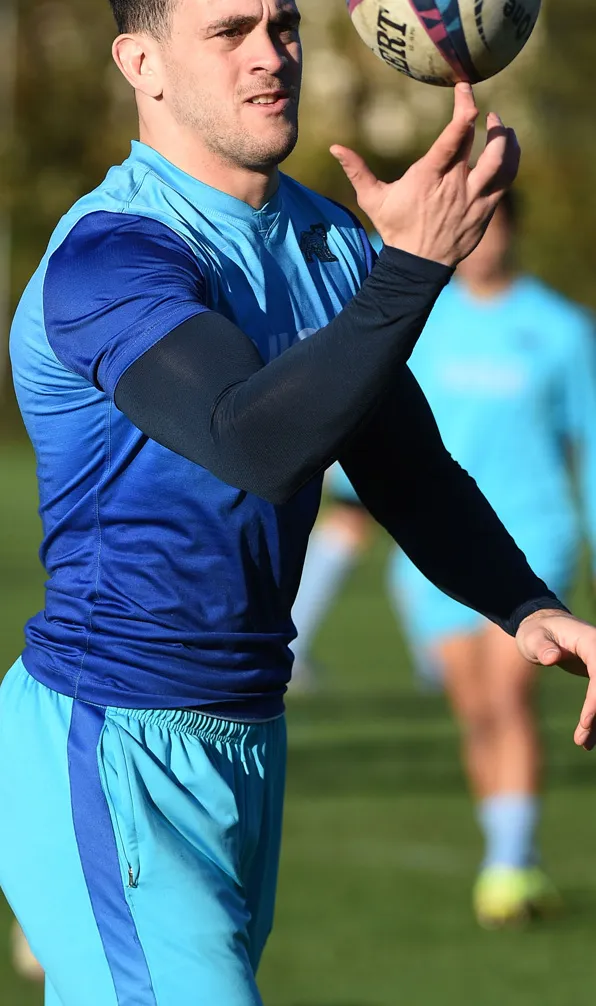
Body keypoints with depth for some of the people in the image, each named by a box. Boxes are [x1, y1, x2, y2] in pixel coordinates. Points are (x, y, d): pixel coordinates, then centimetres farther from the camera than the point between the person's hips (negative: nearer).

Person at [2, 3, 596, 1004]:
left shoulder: (331, 243, 9)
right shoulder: (109, 256, -18)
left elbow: (409, 472, 14)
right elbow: (260, 445, -34)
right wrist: (416, 264, -42)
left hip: (247, 745, 8)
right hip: (110, 750, -8)